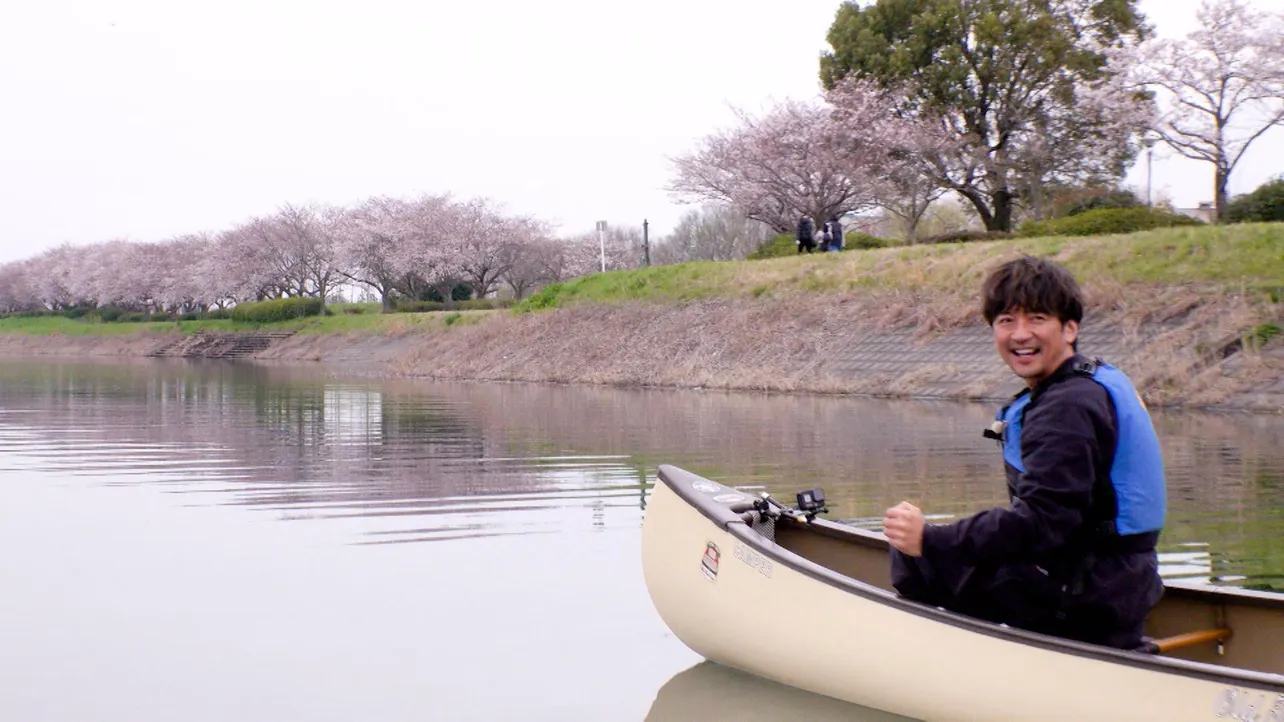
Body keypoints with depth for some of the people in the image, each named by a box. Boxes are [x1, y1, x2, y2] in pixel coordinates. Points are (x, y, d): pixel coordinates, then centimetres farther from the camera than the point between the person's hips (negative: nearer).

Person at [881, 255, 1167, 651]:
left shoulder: (1066, 409, -19)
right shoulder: (1098, 381, 14)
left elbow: (1041, 522, -27)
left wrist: (930, 540, -26)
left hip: (1085, 601, -11)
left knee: (911, 562, -8)